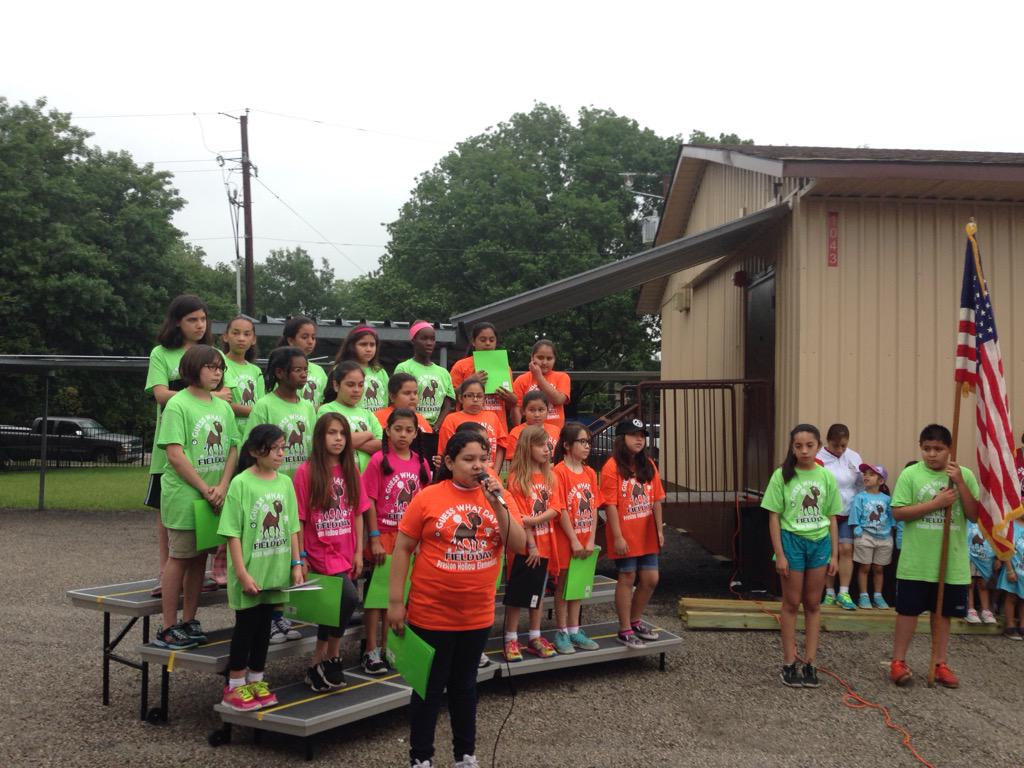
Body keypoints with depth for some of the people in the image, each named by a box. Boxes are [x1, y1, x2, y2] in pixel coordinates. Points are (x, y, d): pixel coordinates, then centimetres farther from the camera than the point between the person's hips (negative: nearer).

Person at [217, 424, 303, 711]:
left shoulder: (285, 482, 4)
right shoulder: (241, 483, -12)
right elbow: (233, 533, -13)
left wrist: (296, 564, 5)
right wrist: (242, 573, -16)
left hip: (276, 571, 5)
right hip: (250, 571, -5)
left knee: (264, 625, 14)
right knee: (246, 625, 4)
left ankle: (256, 680, 26)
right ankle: (235, 687, 16)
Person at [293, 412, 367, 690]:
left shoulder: (350, 471, 5)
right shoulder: (306, 472, -9)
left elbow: (357, 513, 9)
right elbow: (299, 518, -7)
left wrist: (358, 552, 4)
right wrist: (300, 557, -8)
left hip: (346, 553, 5)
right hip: (320, 552, -5)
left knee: (335, 605, 9)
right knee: (349, 597, -21)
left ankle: (320, 660, 27)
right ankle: (332, 655, -1)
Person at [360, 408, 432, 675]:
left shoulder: (420, 462, 4)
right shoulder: (379, 460, -10)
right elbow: (369, 501, -10)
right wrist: (374, 539, -14)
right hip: (384, 535, -4)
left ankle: (388, 647, 25)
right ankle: (371, 652, 10)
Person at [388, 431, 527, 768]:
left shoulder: (495, 497, 1)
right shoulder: (428, 497, -11)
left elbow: (519, 546, -5)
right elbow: (402, 548, -7)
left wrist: (497, 504, -17)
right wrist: (395, 601, -10)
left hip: (478, 614, 4)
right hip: (431, 613, -4)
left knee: (464, 686, 19)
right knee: (429, 688, 8)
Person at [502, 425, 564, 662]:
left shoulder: (551, 477, 7)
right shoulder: (516, 478, -9)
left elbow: (555, 509, -3)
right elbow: (520, 516, -13)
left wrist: (533, 520, -19)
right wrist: (531, 545, -15)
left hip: (544, 544, 5)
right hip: (524, 545, -5)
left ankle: (535, 638, 21)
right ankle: (511, 640, 9)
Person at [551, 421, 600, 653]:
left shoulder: (590, 473, 7)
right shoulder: (559, 472, -13)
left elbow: (593, 508, 5)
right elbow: (561, 510, -16)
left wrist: (591, 540, -3)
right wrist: (574, 540, -15)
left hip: (584, 542, 6)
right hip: (565, 539, -6)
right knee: (563, 585, 3)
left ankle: (574, 630, 23)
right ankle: (562, 633, 12)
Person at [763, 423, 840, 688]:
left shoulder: (826, 477, 1)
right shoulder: (782, 476, -7)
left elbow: (832, 518, 6)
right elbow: (774, 517, -6)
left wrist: (834, 554, 3)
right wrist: (779, 554, -10)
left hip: (820, 542, 3)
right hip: (792, 541, -3)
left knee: (813, 604, 10)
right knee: (791, 603, 5)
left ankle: (810, 663, 18)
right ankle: (789, 664, 12)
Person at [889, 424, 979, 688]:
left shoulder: (965, 475, 1)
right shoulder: (910, 474, -6)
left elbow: (975, 516, -4)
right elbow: (897, 512, -11)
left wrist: (960, 483, -15)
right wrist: (936, 503, -18)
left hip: (952, 562, 2)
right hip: (916, 562, -2)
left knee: (943, 612, 12)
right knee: (908, 611, 5)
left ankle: (940, 664, 23)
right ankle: (898, 662, 15)